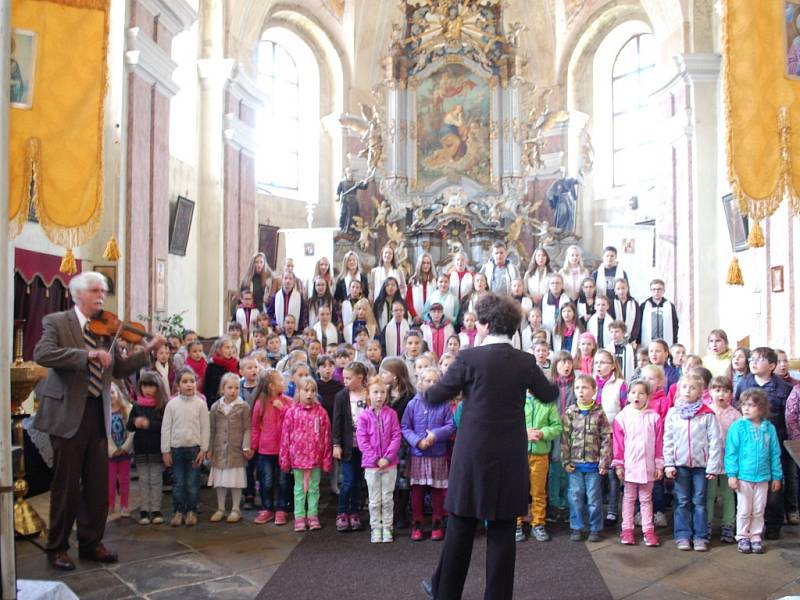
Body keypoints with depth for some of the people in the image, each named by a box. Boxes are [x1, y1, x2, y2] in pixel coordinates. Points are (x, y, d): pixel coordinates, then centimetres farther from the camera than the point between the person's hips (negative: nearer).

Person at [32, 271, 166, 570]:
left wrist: (148, 350, -1)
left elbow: (119, 369, 11)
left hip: (98, 414, 5)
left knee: (98, 484, 9)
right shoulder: (56, 322, -3)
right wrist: (87, 354, -29)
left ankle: (91, 543, 24)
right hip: (68, 414, -5)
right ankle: (57, 548, 19)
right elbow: (42, 354, -21)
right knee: (67, 484, 3)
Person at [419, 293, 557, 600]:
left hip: (473, 454, -2)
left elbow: (435, 396, -4)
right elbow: (549, 395, 15)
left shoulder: (469, 358, -11)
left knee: (461, 527, 11)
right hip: (511, 458, 2)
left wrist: (426, 392, 16)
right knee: (503, 530, 9)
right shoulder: (526, 361, -2)